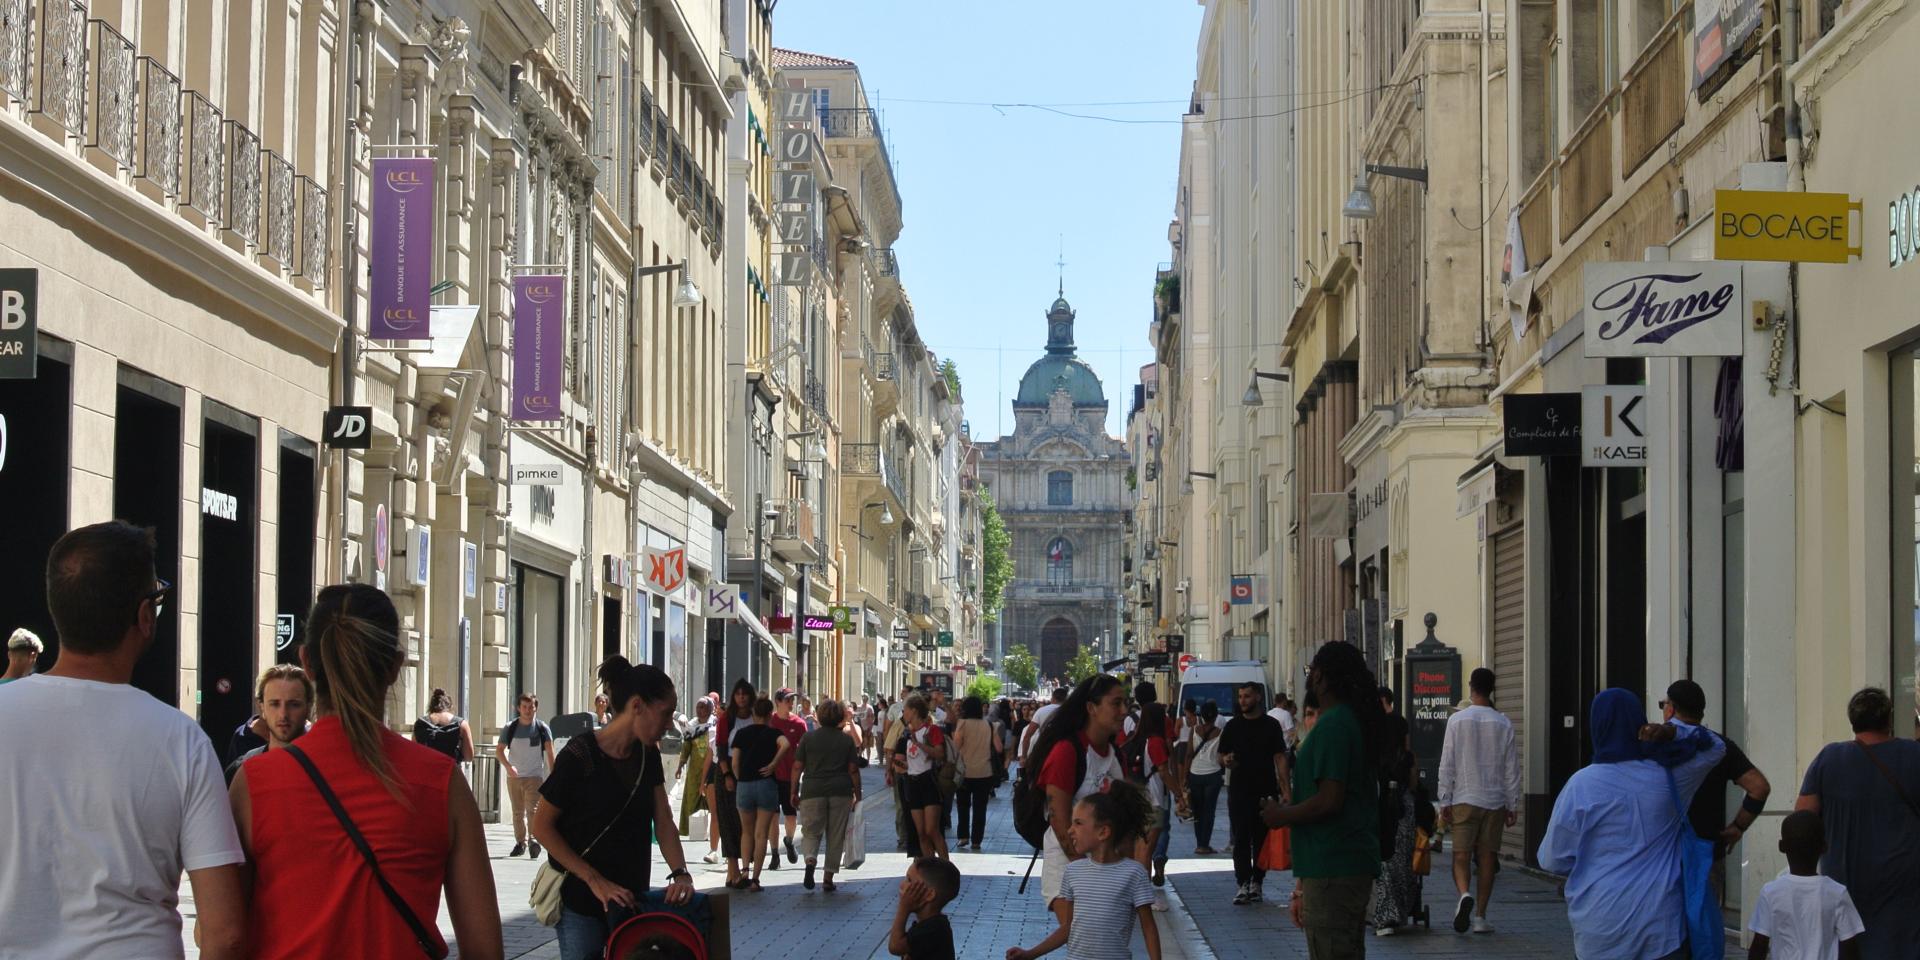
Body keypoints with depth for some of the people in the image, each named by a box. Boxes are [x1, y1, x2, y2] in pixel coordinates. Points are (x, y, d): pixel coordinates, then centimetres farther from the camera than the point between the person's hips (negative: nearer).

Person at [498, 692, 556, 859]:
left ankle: (534, 840, -26)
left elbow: (550, 753, 1)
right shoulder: (510, 728, 3)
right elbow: (499, 749, 3)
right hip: (514, 776, 3)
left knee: (533, 809, -17)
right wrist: (508, 766, -14)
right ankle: (520, 842, 22)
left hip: (535, 776, -3)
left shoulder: (542, 728, -1)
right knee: (518, 812, 11)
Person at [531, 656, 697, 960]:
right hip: (581, 902, -6)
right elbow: (542, 825, -15)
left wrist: (680, 873, -15)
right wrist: (595, 881, -19)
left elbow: (663, 820, 3)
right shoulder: (581, 755, -17)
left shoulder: (647, 754, 4)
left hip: (631, 897, 6)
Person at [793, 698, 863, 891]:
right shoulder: (847, 739, 4)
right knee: (835, 836, 8)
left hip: (813, 790, 0)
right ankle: (829, 879, 8)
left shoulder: (808, 738, 4)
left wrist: (794, 792, 9)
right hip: (841, 791, 0)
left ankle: (811, 860, -23)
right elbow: (853, 769, 2)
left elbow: (797, 767, 2)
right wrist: (857, 794, 10)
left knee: (811, 832, 7)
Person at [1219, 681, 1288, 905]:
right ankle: (1243, 885, -3)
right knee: (1241, 840, -5)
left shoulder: (1271, 725, 5)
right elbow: (1221, 757, 13)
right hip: (1239, 791, 1)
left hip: (1265, 791, -1)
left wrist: (1286, 788, -7)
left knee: (1262, 840, 3)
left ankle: (1257, 884, 11)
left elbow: (1280, 758, 2)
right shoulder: (1233, 726, 10)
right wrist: (1226, 761, -12)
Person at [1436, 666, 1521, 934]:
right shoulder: (1503, 724, 2)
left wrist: (1444, 801, 2)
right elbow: (1512, 768, 3)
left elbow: (1447, 764, -3)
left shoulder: (1457, 720, -3)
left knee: (1461, 855, 1)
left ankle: (1464, 894, -27)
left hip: (1463, 799, -1)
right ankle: (1480, 917, 8)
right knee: (1487, 858, 7)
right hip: (1494, 800, 2)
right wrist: (1513, 805, 9)